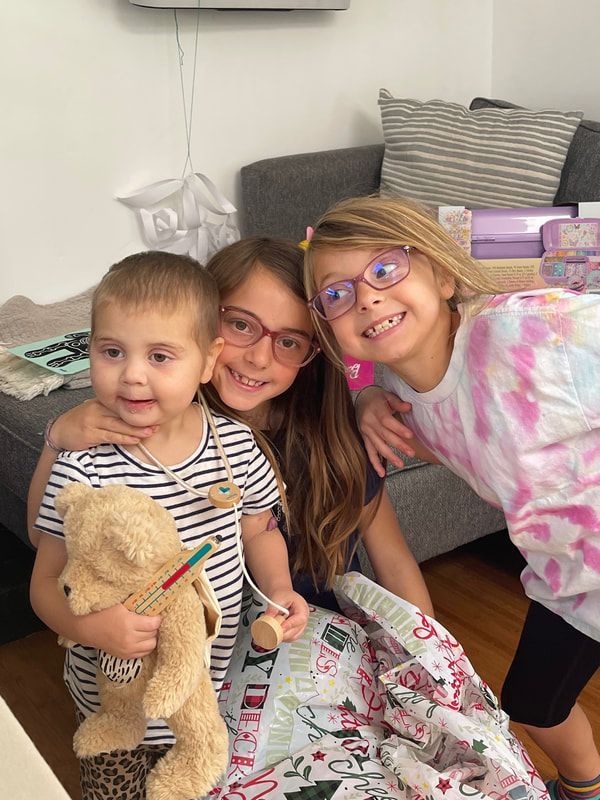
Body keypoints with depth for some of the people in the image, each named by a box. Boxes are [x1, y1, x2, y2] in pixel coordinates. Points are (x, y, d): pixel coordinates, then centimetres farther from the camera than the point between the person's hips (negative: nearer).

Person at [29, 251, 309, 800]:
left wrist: (279, 590, -10)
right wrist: (91, 626, -32)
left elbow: (260, 530, 7)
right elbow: (48, 582, -13)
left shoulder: (236, 444, -11)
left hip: (213, 693, 3)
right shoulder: (84, 469, -21)